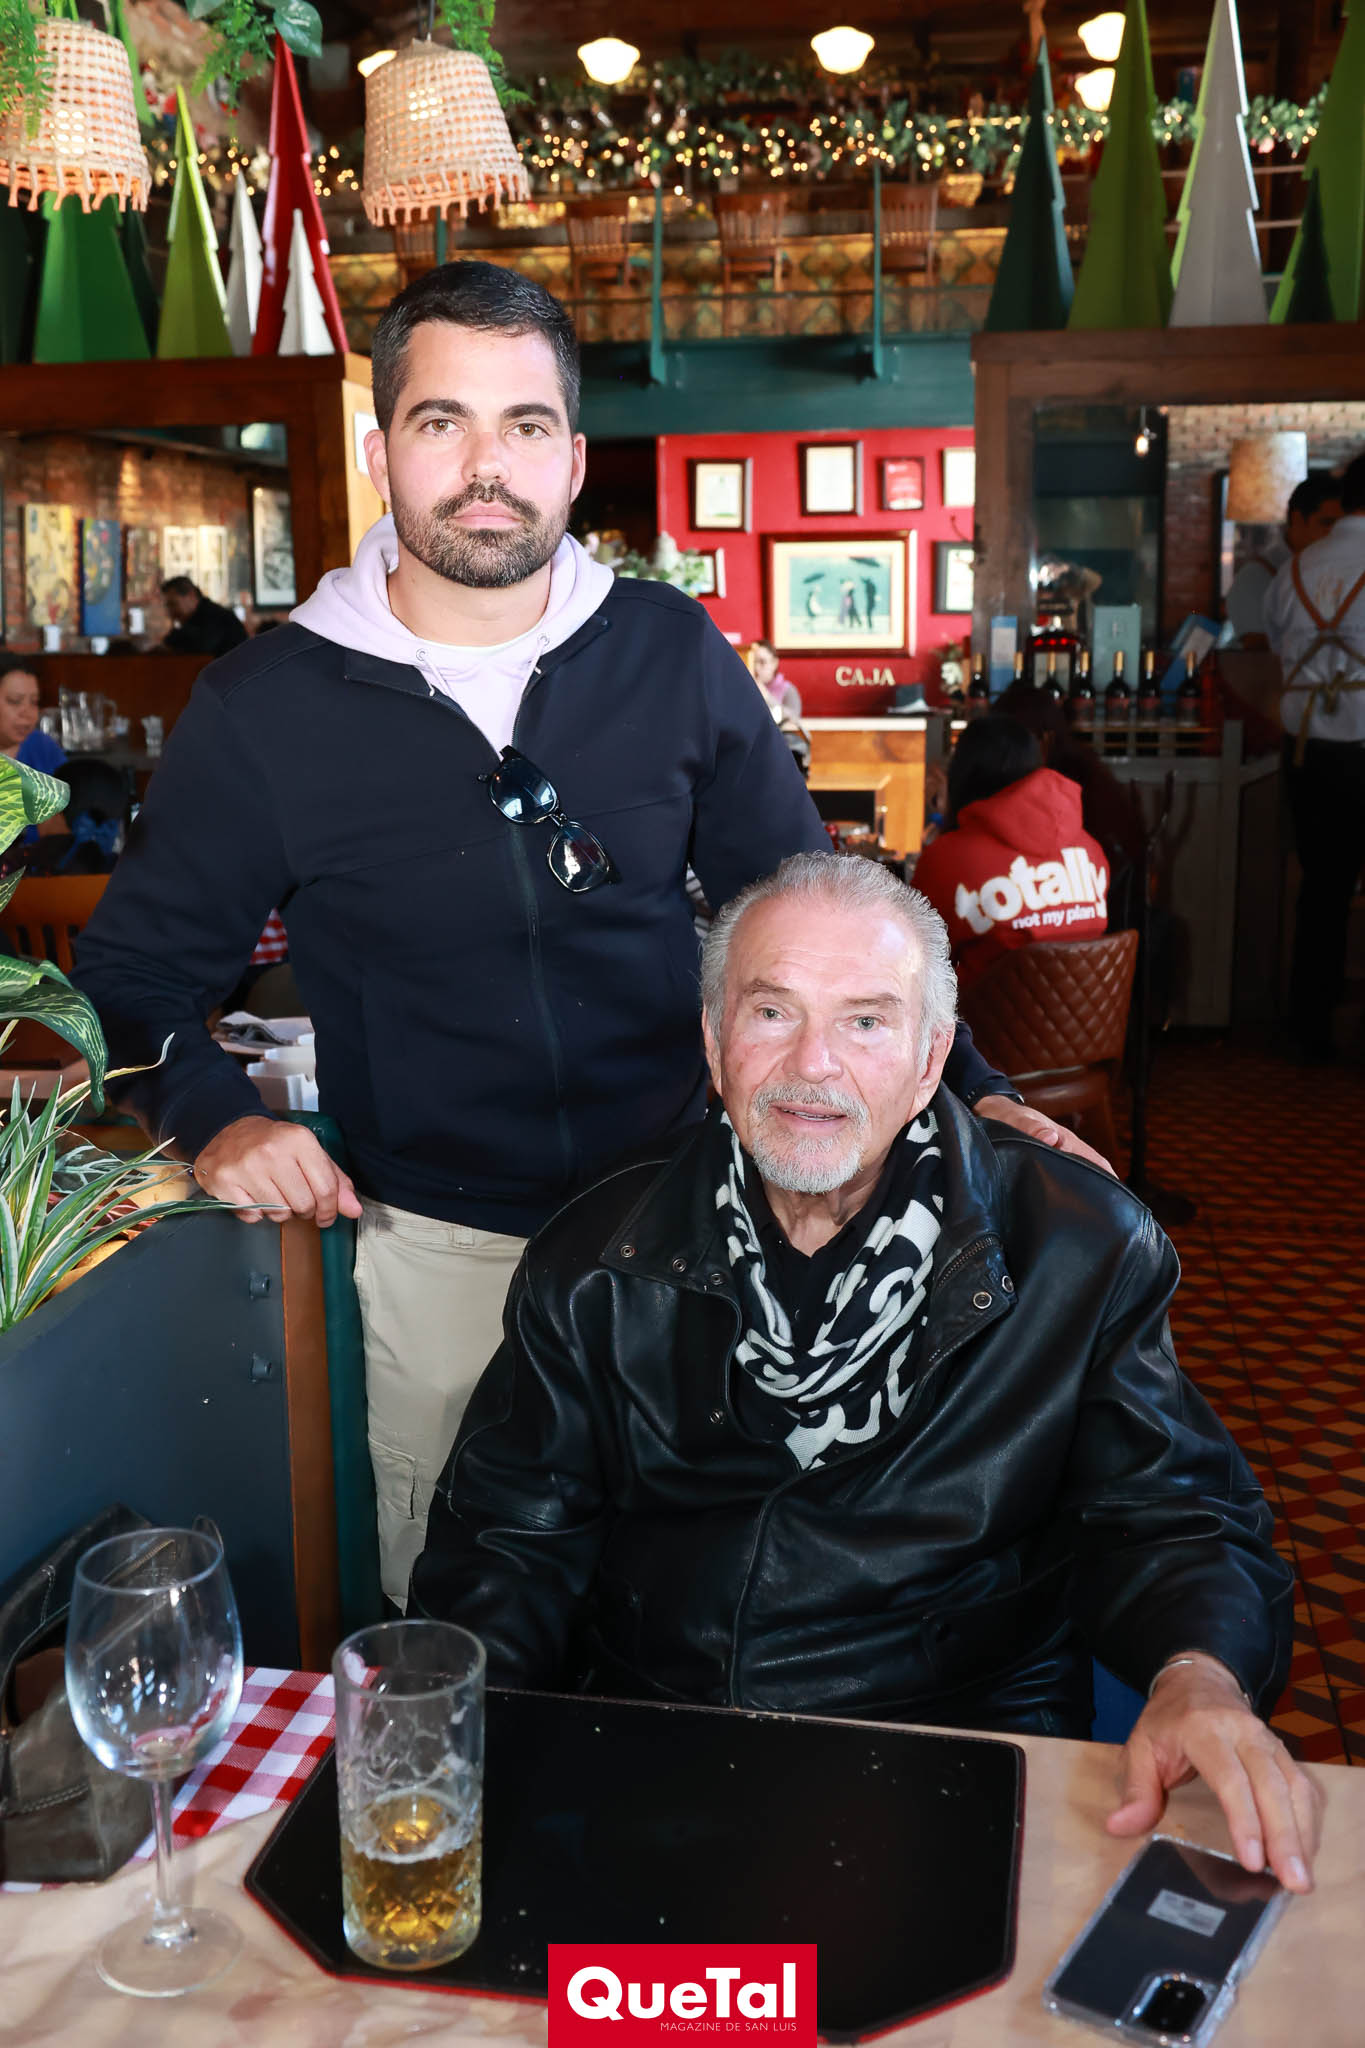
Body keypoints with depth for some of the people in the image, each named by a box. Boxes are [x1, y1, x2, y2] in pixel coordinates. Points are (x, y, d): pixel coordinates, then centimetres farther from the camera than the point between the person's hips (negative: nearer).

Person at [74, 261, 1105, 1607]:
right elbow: (133, 970, 2)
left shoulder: (673, 654, -3)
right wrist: (212, 1114, -17)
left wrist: (970, 1088, -5)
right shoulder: (264, 708, -6)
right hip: (437, 1245, -1)